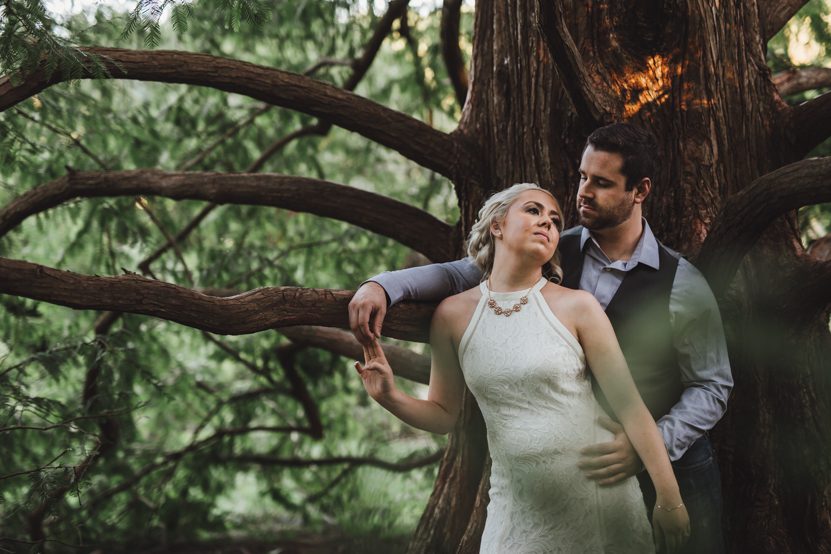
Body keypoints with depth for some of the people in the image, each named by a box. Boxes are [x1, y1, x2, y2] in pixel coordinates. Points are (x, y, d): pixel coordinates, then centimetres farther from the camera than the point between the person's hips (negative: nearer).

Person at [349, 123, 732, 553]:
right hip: (576, 467, 2)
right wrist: (382, 285, -18)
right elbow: (466, 273, -1)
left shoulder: (683, 286, -10)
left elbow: (712, 387, -7)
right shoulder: (554, 256, -1)